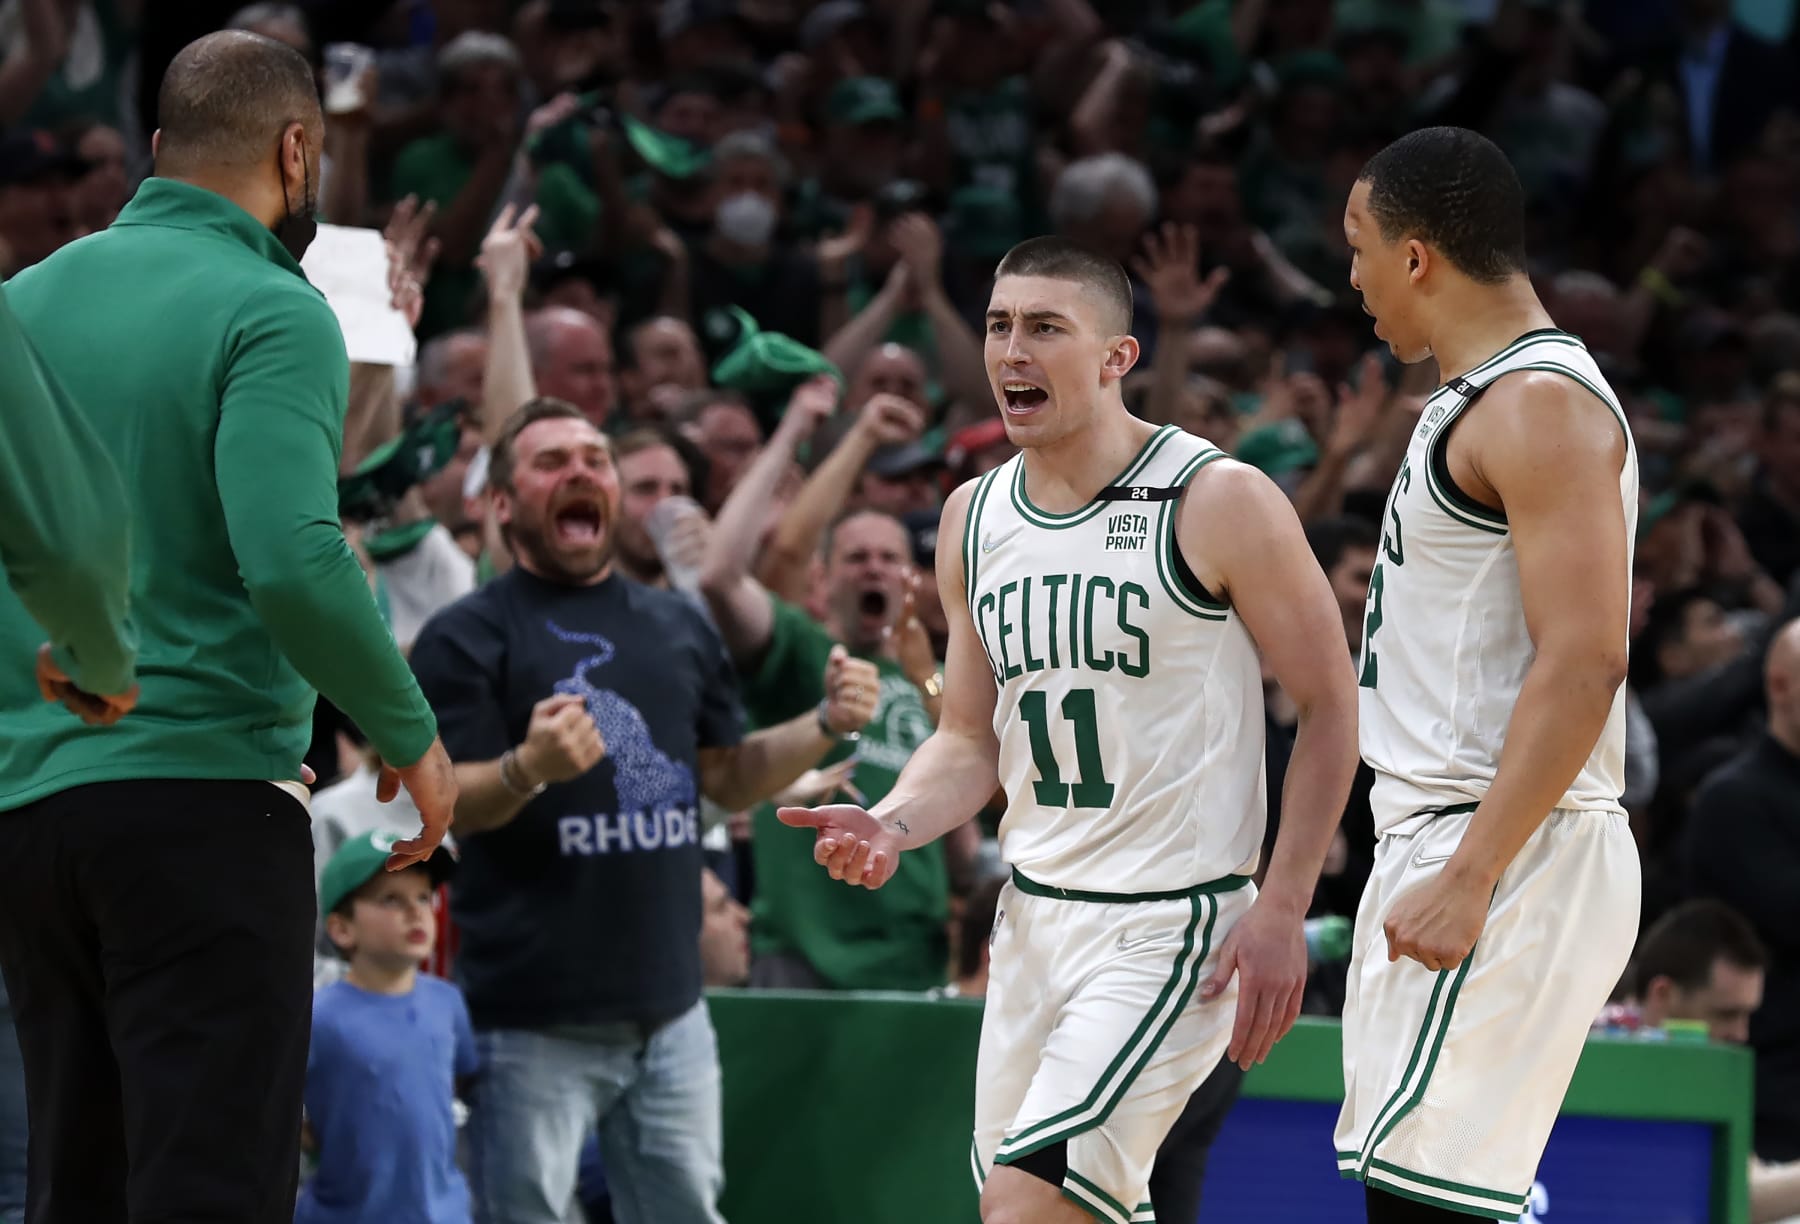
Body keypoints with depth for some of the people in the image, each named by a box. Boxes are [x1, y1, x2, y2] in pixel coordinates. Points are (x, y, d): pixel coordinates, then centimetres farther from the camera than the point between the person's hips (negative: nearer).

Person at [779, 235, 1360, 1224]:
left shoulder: (1219, 503, -11)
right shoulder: (973, 519, 8)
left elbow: (1331, 707, -7)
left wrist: (1282, 910, -12)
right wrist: (893, 826, -5)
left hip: (1172, 924, -7)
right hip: (1034, 912, 7)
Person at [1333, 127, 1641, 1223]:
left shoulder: (1543, 405, -14)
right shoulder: (1482, 400, 19)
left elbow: (1583, 662, -22)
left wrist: (1471, 878, -26)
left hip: (1507, 857, -11)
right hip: (1444, 839, 11)